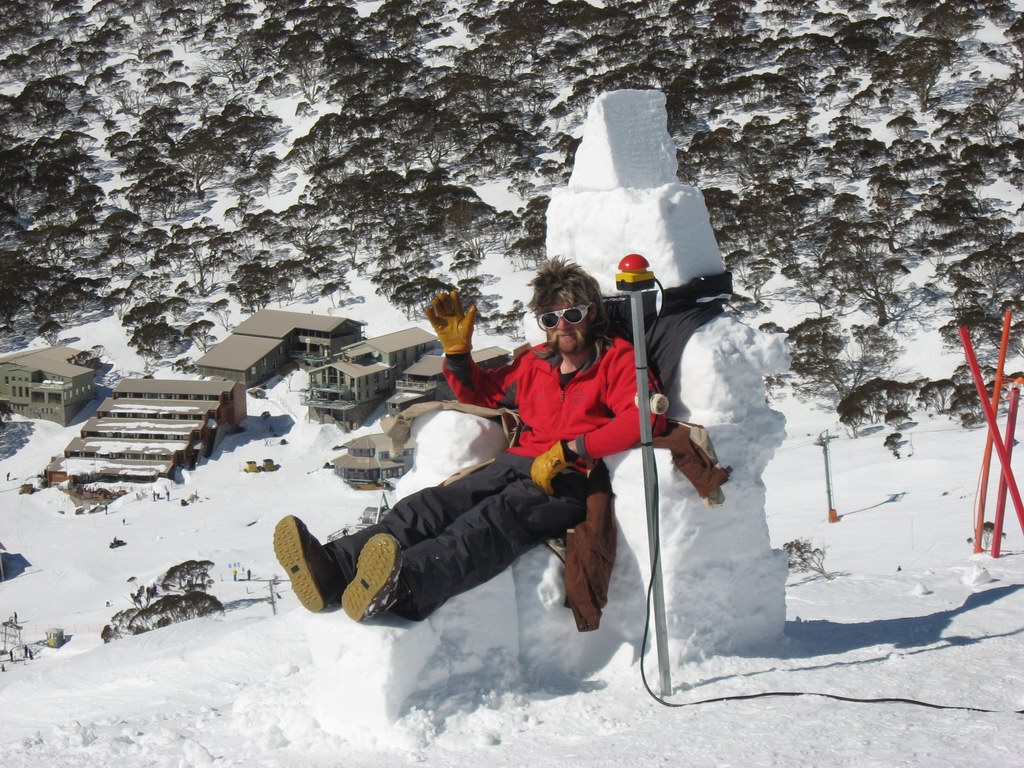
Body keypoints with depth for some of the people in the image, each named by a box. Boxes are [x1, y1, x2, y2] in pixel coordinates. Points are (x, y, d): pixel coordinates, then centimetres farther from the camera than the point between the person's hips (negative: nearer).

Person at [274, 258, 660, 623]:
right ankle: (333, 567, -46)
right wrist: (457, 349, 23)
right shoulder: (534, 363, 25)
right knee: (433, 505, -22)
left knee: (500, 515, -38)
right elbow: (481, 393, 40)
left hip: (572, 479, -7)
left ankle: (404, 586, -66)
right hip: (518, 464, 7)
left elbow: (641, 418, -13)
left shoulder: (617, 360, 7)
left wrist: (569, 451, -19)